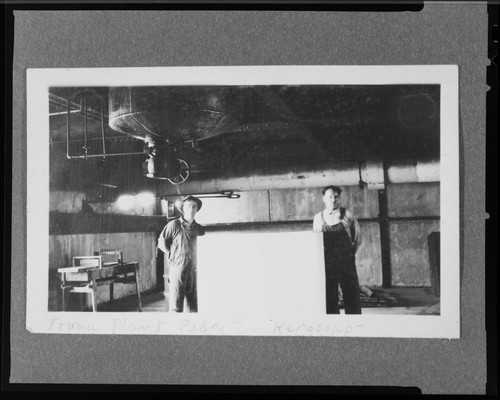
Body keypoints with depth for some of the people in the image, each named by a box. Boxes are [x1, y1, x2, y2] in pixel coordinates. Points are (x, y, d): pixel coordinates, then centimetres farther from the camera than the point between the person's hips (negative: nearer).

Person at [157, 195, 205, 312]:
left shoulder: (198, 228, 8)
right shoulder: (174, 225, -5)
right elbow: (161, 242, 1)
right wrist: (172, 254, 2)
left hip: (193, 270, 5)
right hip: (177, 269, -4)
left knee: (193, 305, 8)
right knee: (176, 306, -3)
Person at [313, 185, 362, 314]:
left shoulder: (347, 215, 1)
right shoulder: (318, 218, 6)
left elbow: (357, 237, 9)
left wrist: (351, 253, 7)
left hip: (346, 262, -1)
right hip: (327, 263, 1)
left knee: (352, 294, -1)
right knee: (329, 297, 2)